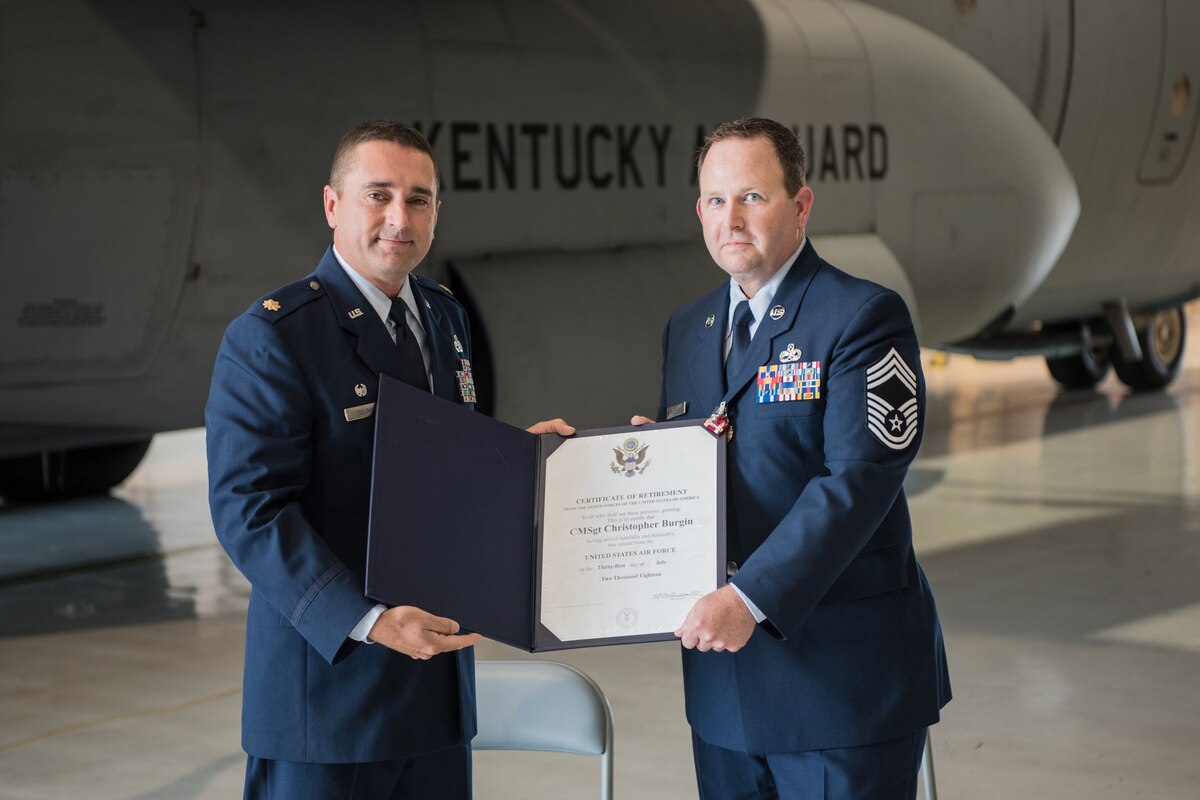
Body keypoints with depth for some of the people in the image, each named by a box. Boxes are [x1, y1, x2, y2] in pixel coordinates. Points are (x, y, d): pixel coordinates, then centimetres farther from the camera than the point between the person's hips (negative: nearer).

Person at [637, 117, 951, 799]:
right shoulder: (687, 328, 15)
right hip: (723, 676, 6)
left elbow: (859, 480, -19)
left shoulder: (863, 317, -9)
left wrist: (752, 597, -27)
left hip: (843, 676, -6)